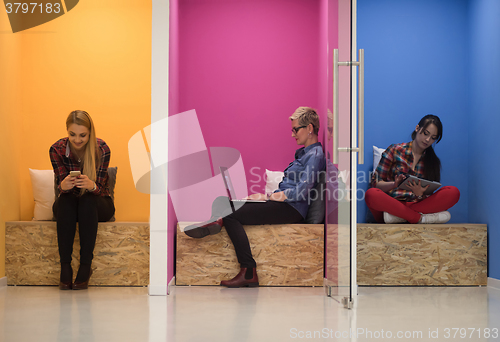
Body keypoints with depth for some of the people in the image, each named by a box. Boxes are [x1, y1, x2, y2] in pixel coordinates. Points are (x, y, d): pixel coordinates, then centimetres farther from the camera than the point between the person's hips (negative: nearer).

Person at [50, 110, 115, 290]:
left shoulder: (102, 149, -18)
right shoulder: (57, 149, -13)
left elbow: (100, 188, -20)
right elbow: (61, 184, -16)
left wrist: (91, 186, -45)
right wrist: (64, 186, -42)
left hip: (97, 203, -1)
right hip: (68, 206, 1)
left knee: (87, 201, -34)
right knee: (65, 200, -33)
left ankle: (86, 265, -33)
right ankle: (65, 266, -35)